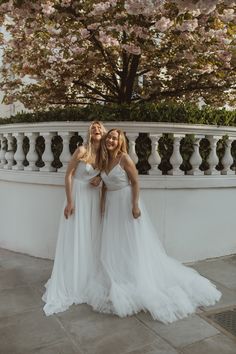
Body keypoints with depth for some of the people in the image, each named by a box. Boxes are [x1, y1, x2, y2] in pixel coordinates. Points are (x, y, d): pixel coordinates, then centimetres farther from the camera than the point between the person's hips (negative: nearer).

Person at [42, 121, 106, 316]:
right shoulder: (82, 150, -14)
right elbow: (68, 175, -12)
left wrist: (99, 178, -6)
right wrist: (70, 202, -15)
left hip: (94, 198, 5)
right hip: (78, 196, -5)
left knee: (91, 238, 12)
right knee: (75, 240, 1)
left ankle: (89, 280, 28)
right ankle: (70, 283, 16)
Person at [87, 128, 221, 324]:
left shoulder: (124, 158, -13)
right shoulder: (104, 160, 7)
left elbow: (135, 182, -14)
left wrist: (135, 205, -20)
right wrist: (103, 205, 12)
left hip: (126, 202, -7)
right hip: (112, 205, 7)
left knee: (134, 245, 0)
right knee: (114, 247, 11)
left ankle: (143, 285, 14)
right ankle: (118, 286, 26)